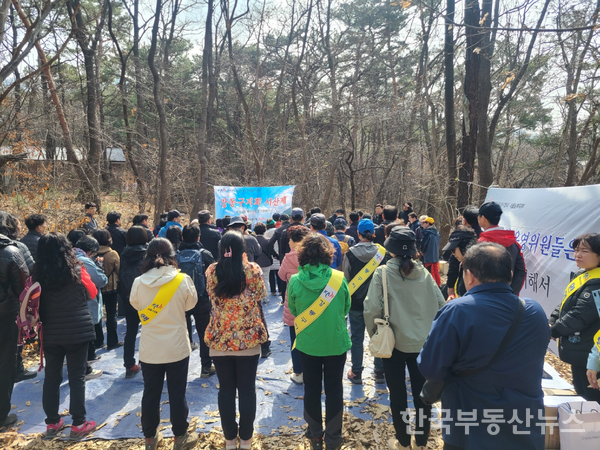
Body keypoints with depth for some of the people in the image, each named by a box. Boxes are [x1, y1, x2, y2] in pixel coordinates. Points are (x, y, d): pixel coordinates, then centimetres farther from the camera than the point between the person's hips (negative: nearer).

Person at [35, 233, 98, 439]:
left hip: (51, 332, 3)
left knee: (51, 378, 14)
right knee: (77, 378, 6)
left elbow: (37, 303, 6)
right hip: (77, 330, -3)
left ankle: (52, 423, 25)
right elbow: (88, 295, 1)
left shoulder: (38, 273, -4)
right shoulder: (76, 269, -12)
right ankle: (78, 424, 13)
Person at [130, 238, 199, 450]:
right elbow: (190, 303, 1)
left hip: (149, 348, 2)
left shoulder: (139, 283, -11)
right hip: (177, 347, -1)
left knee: (150, 394, 17)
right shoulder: (182, 280, -15)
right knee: (177, 393, 12)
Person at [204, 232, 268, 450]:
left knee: (226, 390, 13)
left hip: (219, 340, 2)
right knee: (247, 389, 12)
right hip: (248, 339, -1)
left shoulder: (211, 271, -5)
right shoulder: (253, 270, -11)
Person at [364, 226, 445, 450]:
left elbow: (372, 309, -16)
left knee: (398, 394, 14)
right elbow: (441, 304, 1)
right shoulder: (424, 273, -4)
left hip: (394, 342, -3)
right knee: (422, 392, 16)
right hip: (423, 342, 3)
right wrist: (430, 330, 14)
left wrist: (375, 335, 0)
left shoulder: (383, 273, -13)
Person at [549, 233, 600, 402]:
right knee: (582, 389, 22)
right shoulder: (580, 275, 9)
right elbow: (565, 303, 15)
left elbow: (579, 316, -25)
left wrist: (552, 332, -16)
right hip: (579, 349, 10)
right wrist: (552, 323, 3)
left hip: (586, 352, -10)